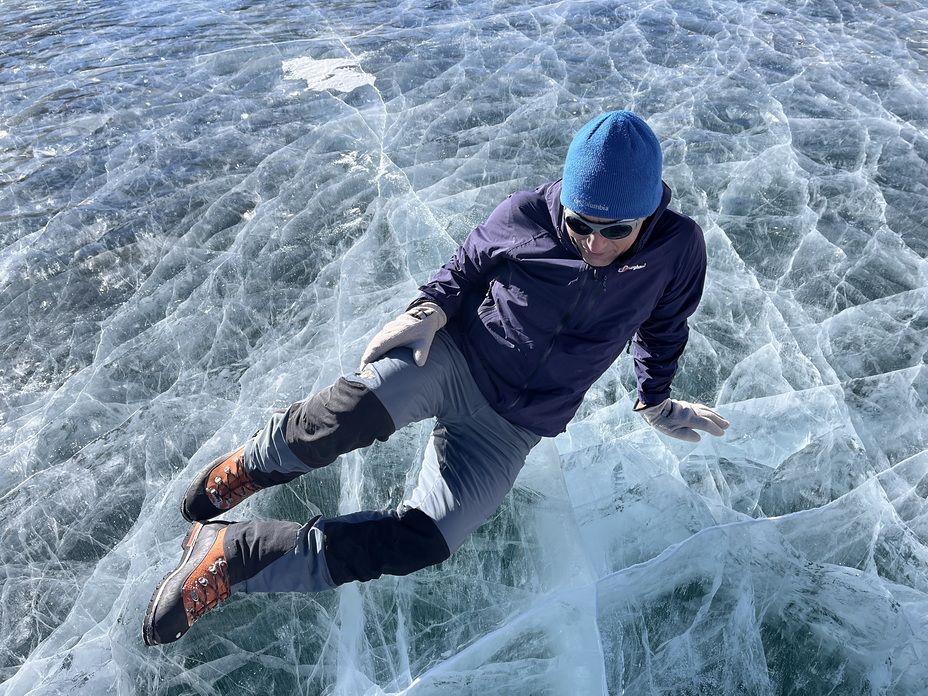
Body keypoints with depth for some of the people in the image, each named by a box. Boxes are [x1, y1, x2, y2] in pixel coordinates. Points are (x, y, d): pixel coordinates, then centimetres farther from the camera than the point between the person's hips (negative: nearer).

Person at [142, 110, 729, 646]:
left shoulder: (677, 249, -6)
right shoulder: (525, 216, -10)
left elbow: (663, 327, 13)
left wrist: (656, 403, 18)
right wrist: (432, 309, -12)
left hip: (510, 428, 1)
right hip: (453, 357, 0)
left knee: (424, 542, -19)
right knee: (351, 411, -32)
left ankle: (231, 557, -7)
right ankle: (251, 469, 2)